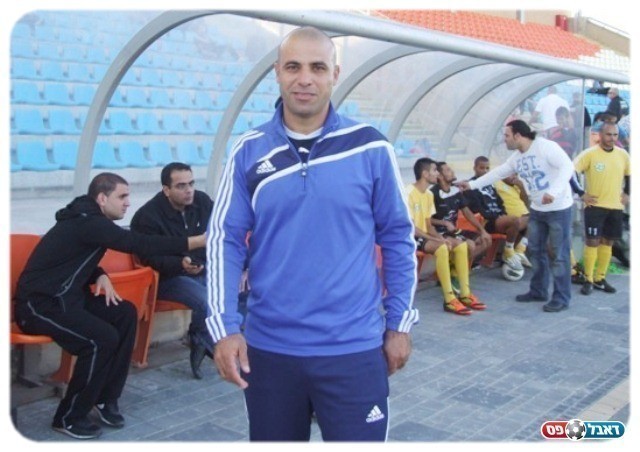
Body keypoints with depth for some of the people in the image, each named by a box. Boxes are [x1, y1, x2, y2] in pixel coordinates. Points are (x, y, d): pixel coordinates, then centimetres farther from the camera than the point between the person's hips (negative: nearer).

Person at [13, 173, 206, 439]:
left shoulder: (88, 220, 9)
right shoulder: (87, 222, -21)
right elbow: (139, 244, -28)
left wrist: (100, 276, -3)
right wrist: (197, 242, -28)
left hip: (63, 297, 10)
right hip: (39, 304, -10)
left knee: (125, 314, -2)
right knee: (103, 338, -24)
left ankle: (106, 398, 6)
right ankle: (69, 417, -6)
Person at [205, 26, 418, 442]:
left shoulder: (370, 148, -4)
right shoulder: (249, 152, -1)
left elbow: (398, 237, 2)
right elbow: (225, 239, 0)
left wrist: (400, 323, 2)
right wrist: (224, 327, -8)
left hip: (353, 349, -2)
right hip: (267, 348, 2)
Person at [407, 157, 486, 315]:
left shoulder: (429, 194, 11)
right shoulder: (409, 193, -17)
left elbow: (428, 225, 12)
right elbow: (410, 228, -21)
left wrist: (440, 237, -9)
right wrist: (438, 239, -21)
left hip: (423, 236, 9)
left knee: (460, 244, -7)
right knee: (441, 247, -33)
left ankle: (465, 294, -5)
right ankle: (449, 299, -29)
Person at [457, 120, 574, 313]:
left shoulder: (546, 146, -18)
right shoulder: (516, 158, 9)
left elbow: (567, 166, -26)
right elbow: (497, 173, 18)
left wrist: (553, 192, -37)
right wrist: (472, 184, 16)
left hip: (558, 208, -8)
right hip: (537, 209, 9)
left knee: (559, 253, -3)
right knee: (536, 250, 13)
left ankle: (561, 297, 4)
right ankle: (538, 291, 26)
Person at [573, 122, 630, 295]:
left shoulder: (623, 154, 4)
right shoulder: (590, 153, -10)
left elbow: (630, 175, 20)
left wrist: (627, 194, 10)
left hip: (615, 207, 5)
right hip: (595, 206, -5)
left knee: (607, 242, 10)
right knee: (592, 242, -5)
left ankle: (599, 279, 20)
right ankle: (588, 280, 4)